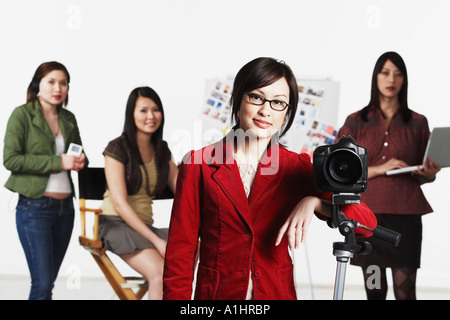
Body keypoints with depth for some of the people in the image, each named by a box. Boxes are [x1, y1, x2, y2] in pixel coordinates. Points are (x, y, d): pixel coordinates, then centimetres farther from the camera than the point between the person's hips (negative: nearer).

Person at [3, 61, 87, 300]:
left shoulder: (68, 118, 11)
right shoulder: (22, 114, -5)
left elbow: (79, 154, 23)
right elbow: (10, 159, -13)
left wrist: (80, 161, -3)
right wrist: (58, 162, -18)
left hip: (65, 207, 6)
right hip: (35, 208, -6)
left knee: (49, 280, 10)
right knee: (42, 283, -9)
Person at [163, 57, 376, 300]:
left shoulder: (296, 168, -1)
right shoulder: (199, 164, -7)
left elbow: (367, 225, -7)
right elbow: (179, 256, -5)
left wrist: (313, 201, -21)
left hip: (278, 292, 2)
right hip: (215, 293, -2)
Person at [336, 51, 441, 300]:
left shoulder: (417, 123, 8)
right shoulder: (356, 122, 6)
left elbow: (425, 175, 15)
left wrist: (429, 173, -9)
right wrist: (379, 170, -12)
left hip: (405, 216, 0)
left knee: (405, 291, -5)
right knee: (374, 291, 5)